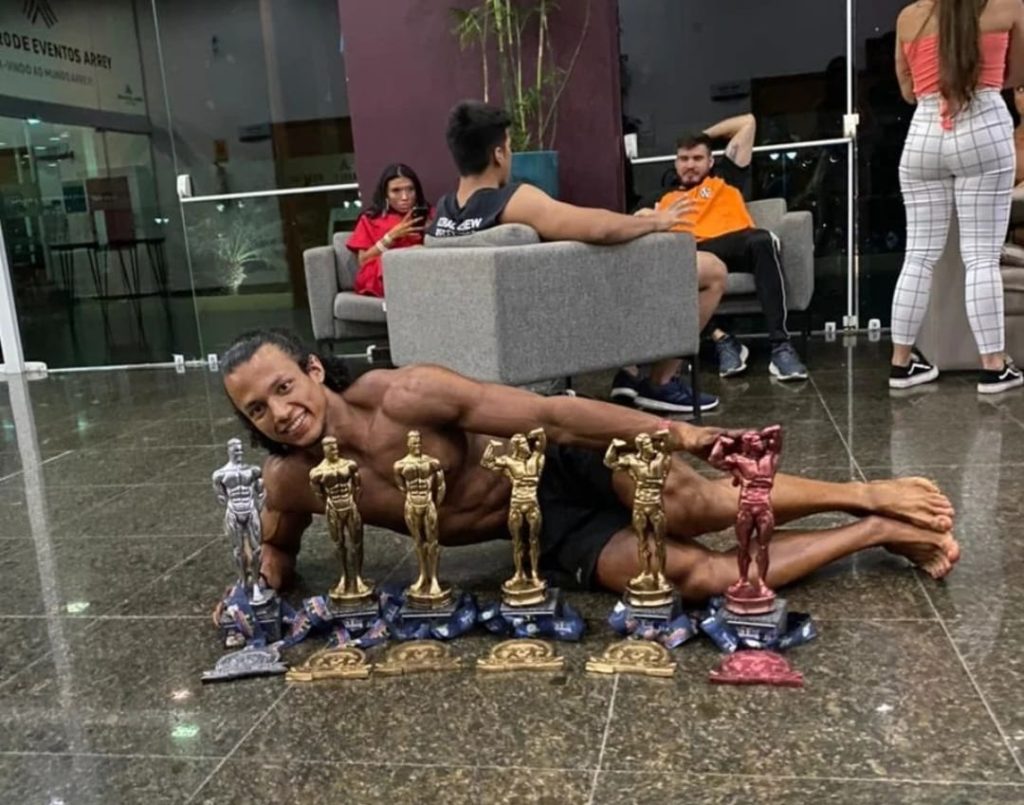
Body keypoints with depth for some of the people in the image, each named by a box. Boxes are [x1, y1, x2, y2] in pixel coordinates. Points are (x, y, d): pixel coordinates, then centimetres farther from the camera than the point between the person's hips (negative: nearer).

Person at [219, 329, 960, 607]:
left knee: (702, 506, -31)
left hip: (565, 463, -3)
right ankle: (882, 532, 1)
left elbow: (547, 412, -25)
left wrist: (676, 433, -27)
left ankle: (867, 495, -3)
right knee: (701, 576, -15)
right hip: (549, 536, 3)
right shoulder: (290, 482, -8)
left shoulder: (407, 397, -24)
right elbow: (280, 551, 17)